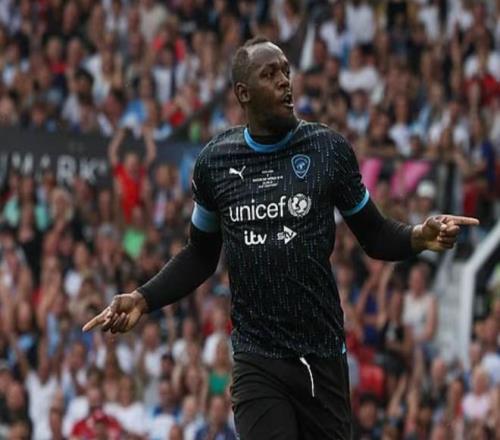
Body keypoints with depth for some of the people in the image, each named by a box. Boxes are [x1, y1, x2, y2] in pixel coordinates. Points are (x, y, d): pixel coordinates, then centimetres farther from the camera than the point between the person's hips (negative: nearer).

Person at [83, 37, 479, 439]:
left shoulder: (328, 149, -1)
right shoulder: (214, 161, 3)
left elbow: (374, 236, 5)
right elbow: (201, 256, 15)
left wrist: (419, 237, -15)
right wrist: (144, 299, 2)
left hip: (323, 358, 0)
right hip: (257, 362, 0)